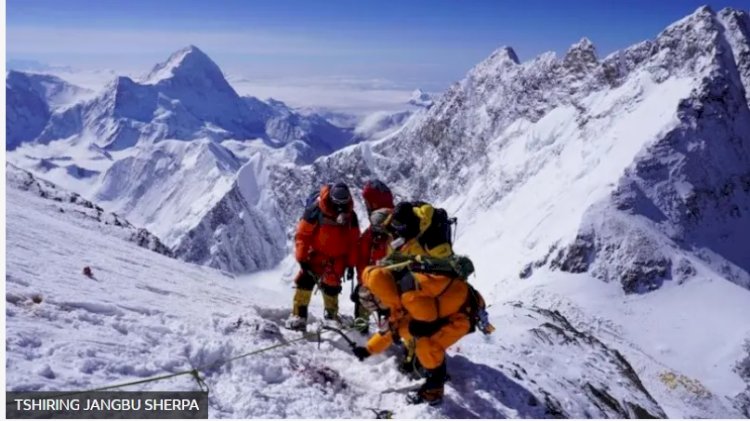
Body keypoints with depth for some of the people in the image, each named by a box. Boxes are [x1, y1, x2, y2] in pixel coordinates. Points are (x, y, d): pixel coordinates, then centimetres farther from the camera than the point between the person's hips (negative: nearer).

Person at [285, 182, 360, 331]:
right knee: (305, 281, -15)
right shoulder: (315, 211, -20)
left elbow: (353, 241, 1)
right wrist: (302, 258, -16)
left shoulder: (350, 215, -8)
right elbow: (302, 235, -14)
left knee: (331, 287, 9)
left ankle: (331, 314, 32)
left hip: (337, 259, 2)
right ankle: (298, 315, -9)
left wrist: (351, 264, 1)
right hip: (316, 254, -2)